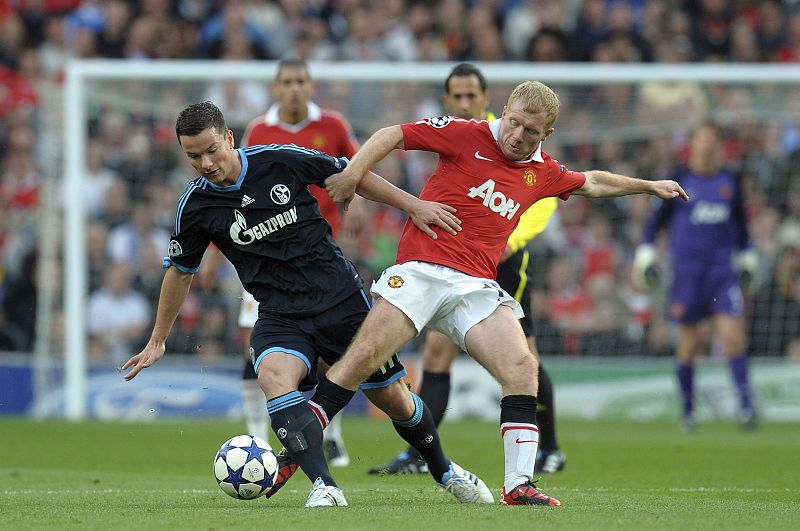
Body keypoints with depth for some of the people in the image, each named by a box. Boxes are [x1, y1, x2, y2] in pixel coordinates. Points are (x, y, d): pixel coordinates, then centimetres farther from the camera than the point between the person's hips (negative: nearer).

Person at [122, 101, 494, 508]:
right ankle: (324, 487, -37)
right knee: (273, 375, -33)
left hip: (340, 296, 0)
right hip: (280, 316, 1)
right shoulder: (195, 207, -5)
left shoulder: (279, 160, -11)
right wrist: (158, 340, 17)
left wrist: (412, 205, 0)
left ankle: (444, 471, 35)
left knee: (392, 398, 6)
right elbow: (180, 272, 11)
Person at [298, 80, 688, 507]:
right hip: (420, 270, -4)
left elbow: (592, 183, 36)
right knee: (363, 357, -19)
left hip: (476, 287, 4)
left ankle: (518, 484, -12)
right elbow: (392, 135, 1)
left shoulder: (543, 173, 16)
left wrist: (648, 186, 41)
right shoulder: (466, 135, 0)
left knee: (522, 369, -15)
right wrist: (354, 171, -14)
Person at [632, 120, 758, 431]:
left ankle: (745, 403, -9)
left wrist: (747, 259, 22)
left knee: (733, 335, -12)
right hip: (687, 266, -2)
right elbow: (658, 218, 8)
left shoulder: (729, 181, 9)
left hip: (723, 267, 2)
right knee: (689, 341, 2)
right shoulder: (679, 180, 2)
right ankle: (687, 408, 15)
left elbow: (740, 223, 22)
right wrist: (645, 255, 3)